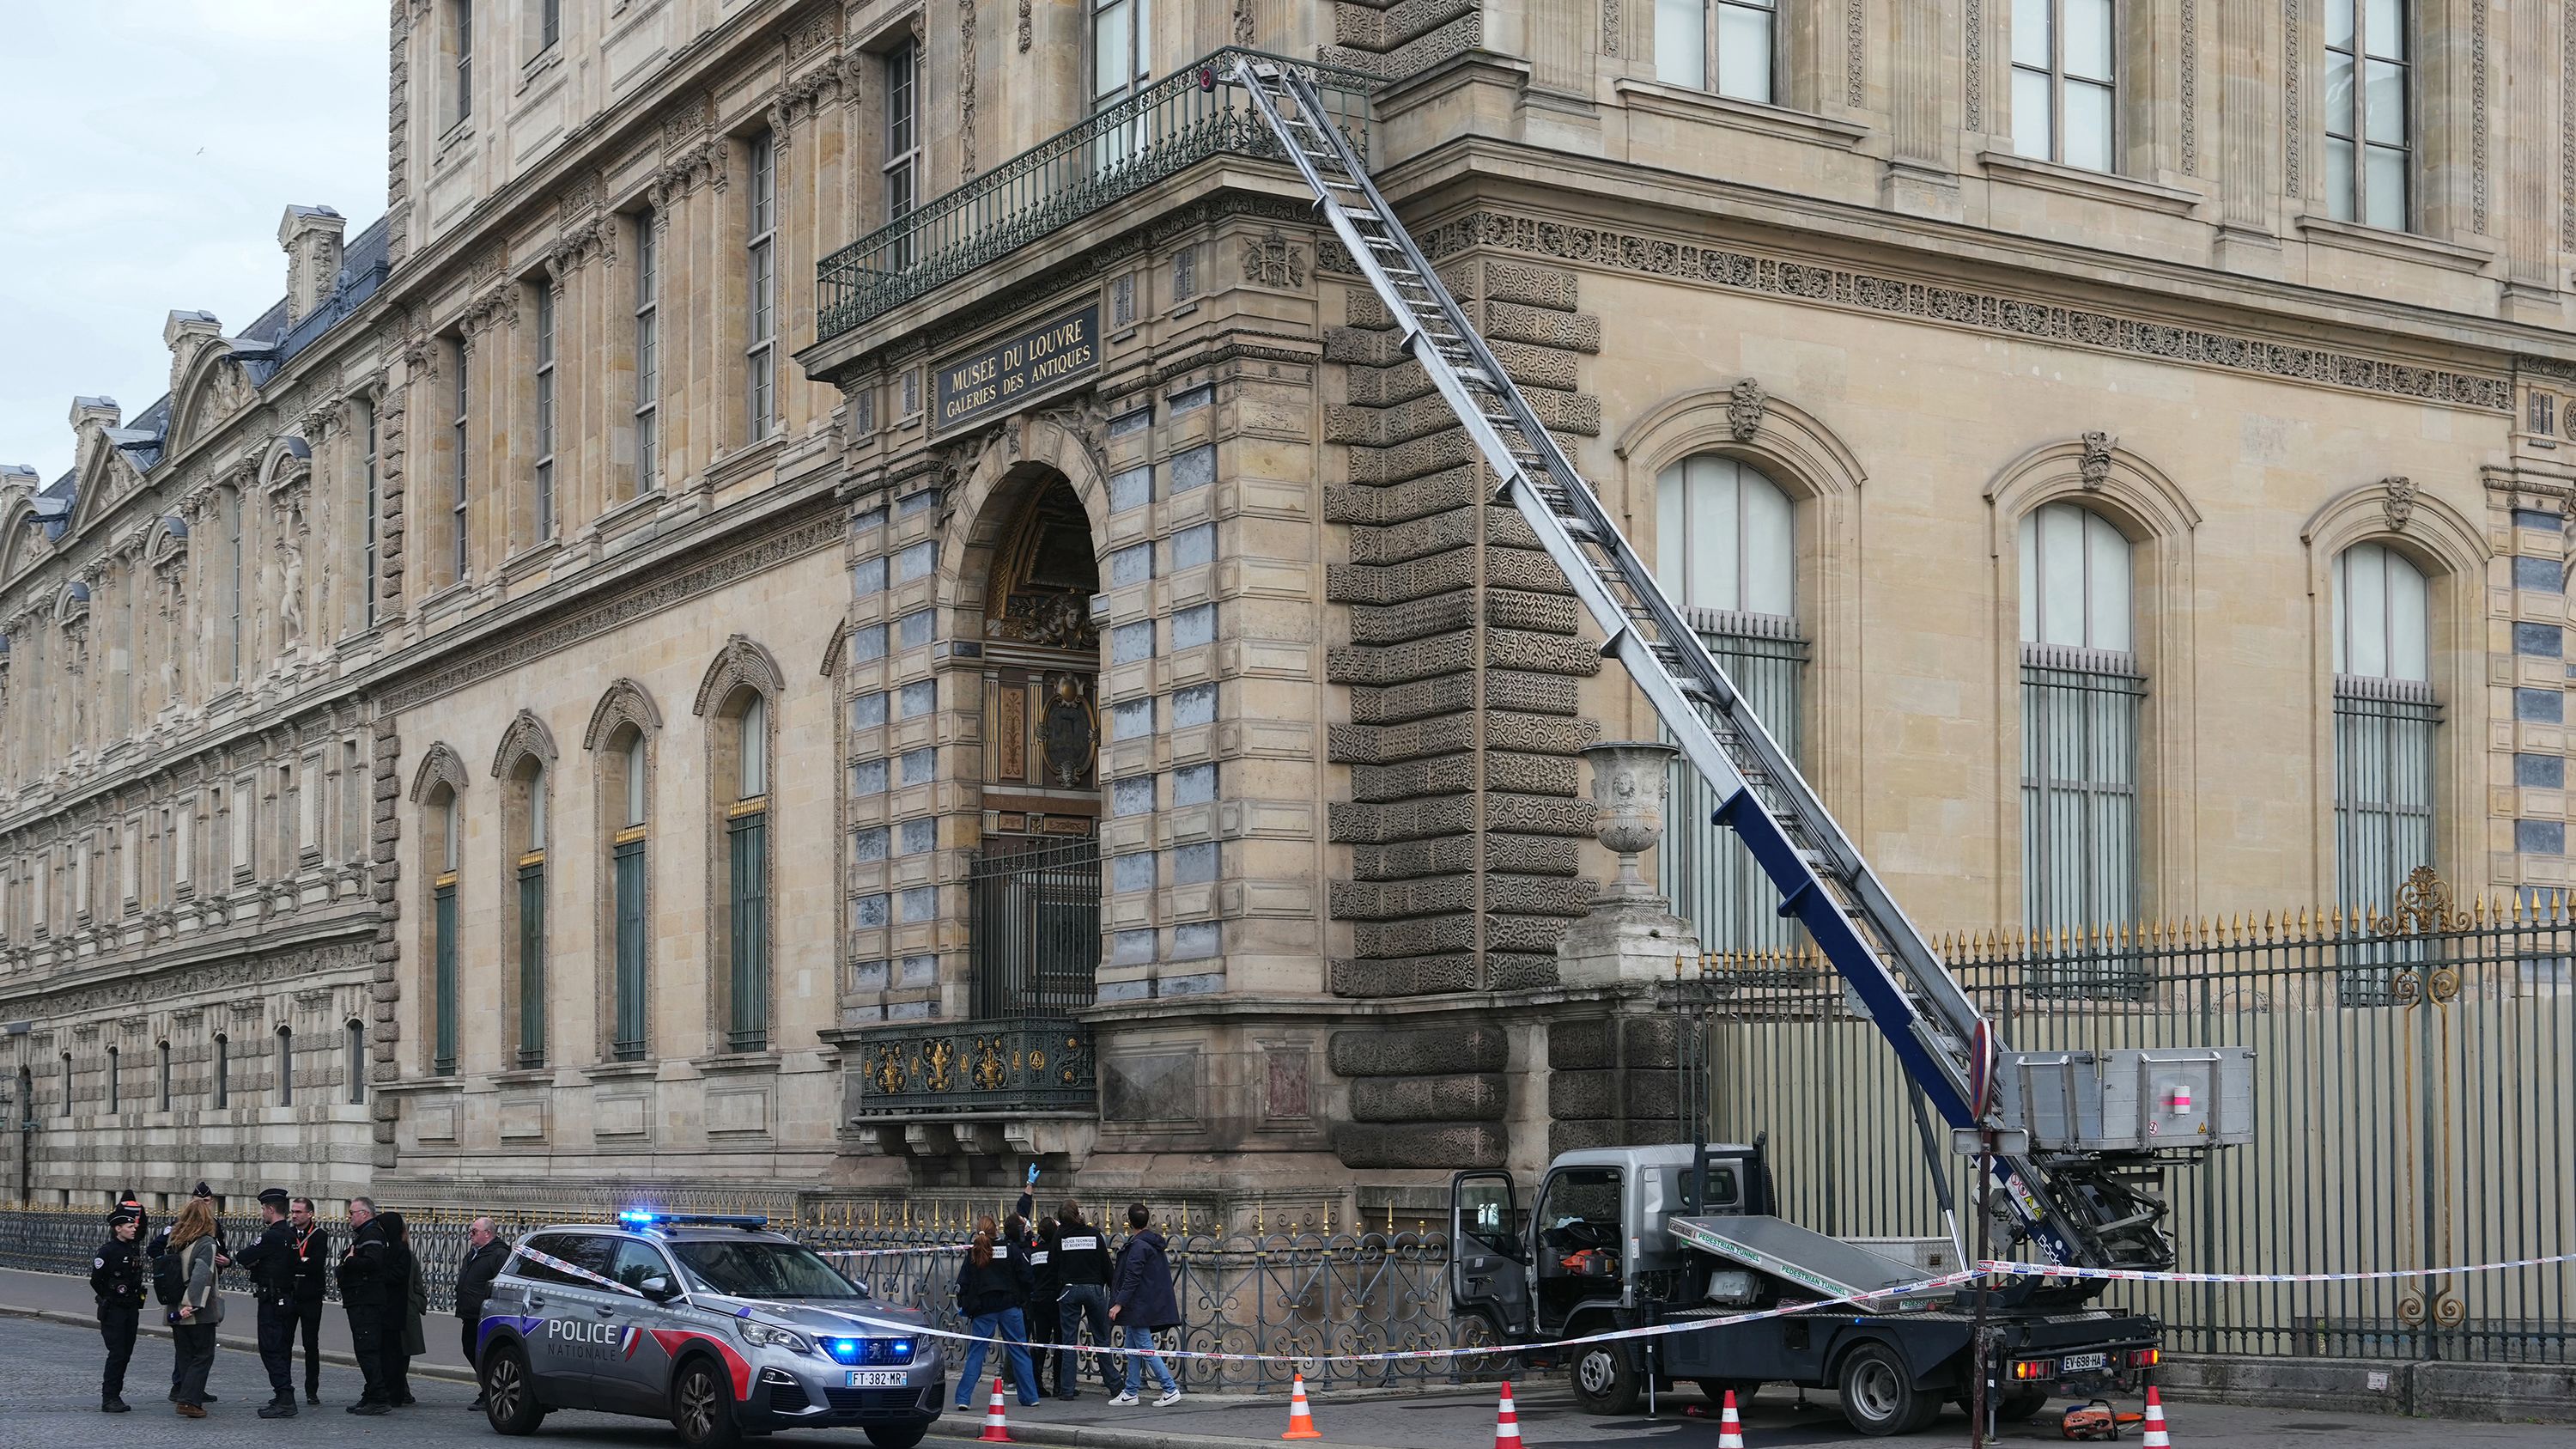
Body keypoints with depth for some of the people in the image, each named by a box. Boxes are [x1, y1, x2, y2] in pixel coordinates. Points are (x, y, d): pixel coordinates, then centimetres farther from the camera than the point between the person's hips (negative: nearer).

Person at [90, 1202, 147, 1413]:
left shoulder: (135, 1249, 9)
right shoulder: (108, 1250, -12)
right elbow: (96, 1281, -10)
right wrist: (110, 1298, -5)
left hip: (131, 1309, 7)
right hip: (113, 1310, -7)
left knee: (126, 1354, 8)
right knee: (117, 1354, -9)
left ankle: (114, 1394, 16)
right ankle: (109, 1398, -6)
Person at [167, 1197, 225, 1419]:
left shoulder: (175, 1241, 7)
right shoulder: (206, 1244, -14)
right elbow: (202, 1276, -21)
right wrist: (193, 1306, -19)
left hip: (177, 1311, 6)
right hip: (200, 1314, -6)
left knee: (185, 1356, 14)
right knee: (203, 1356, 0)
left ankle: (187, 1398, 16)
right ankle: (189, 1401, -9)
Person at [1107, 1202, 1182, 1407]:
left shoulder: (1137, 1246, -17)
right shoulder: (1154, 1242, 12)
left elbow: (1132, 1279, -22)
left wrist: (1119, 1304, -21)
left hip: (1139, 1306, -10)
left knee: (1145, 1349, -8)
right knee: (1133, 1349, 15)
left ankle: (1171, 1389, -11)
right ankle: (1130, 1392, 19)